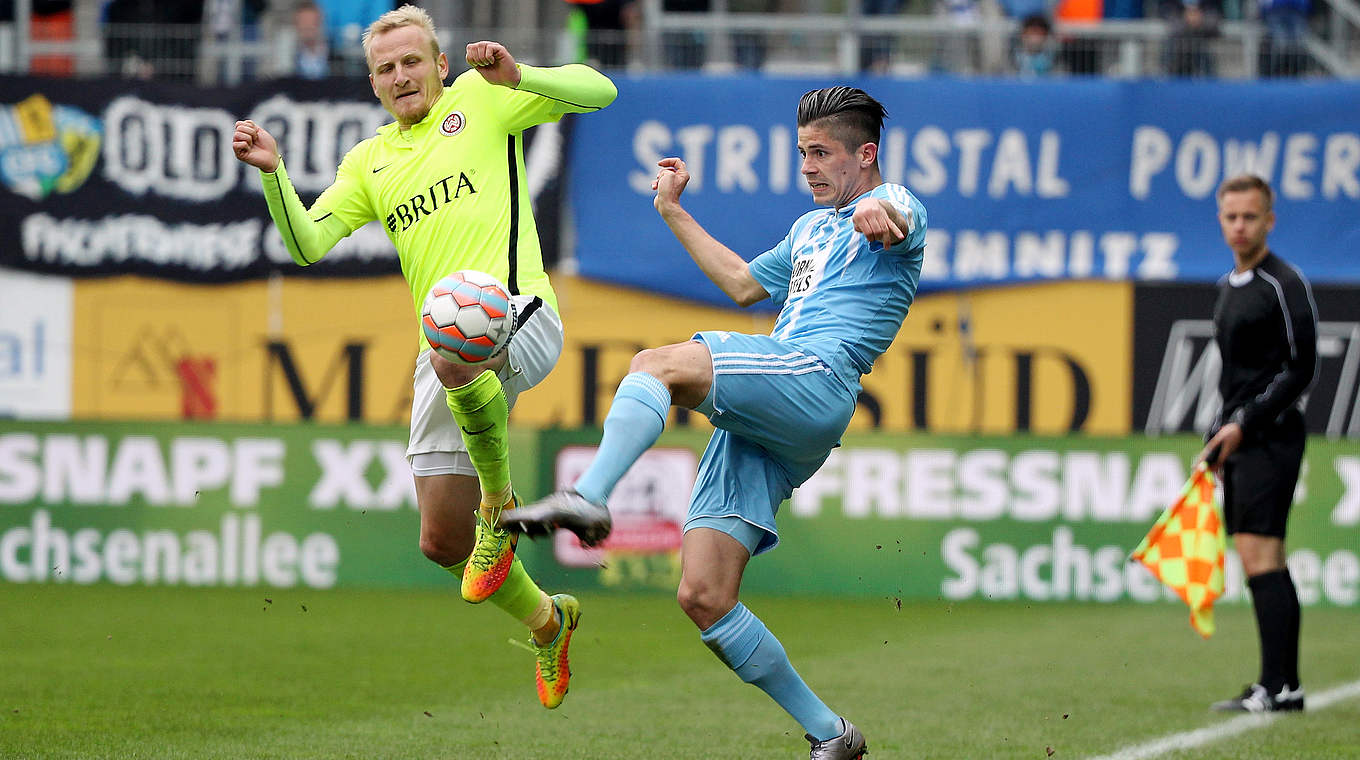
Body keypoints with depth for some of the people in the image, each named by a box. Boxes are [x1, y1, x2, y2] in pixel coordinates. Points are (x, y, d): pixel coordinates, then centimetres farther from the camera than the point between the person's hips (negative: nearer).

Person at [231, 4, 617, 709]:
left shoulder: (479, 99, 8)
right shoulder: (370, 162, 21)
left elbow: (597, 90, -1)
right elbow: (307, 245, 11)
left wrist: (518, 76, -17)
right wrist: (273, 173, -4)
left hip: (518, 313, -6)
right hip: (446, 349, 6)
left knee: (453, 355, -43)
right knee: (443, 541, 5)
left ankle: (501, 504, -19)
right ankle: (545, 619, 32)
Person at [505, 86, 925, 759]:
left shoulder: (895, 205, 7)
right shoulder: (811, 227, 35)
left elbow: (896, 221, -18)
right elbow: (745, 284, 46)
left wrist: (881, 215, -42)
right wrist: (674, 212, 43)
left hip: (815, 382, -8)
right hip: (755, 427, 8)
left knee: (660, 364, -29)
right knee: (703, 598, -4)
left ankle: (587, 499, -46)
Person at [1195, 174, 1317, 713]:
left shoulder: (1284, 285, -10)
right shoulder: (1230, 285, 18)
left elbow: (1301, 369, -14)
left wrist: (1245, 424, -15)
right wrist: (1220, 437, 17)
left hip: (1271, 437, -9)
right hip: (1240, 442, 9)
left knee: (1258, 554, -15)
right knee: (1266, 561, 7)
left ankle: (1276, 685, -17)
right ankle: (1286, 685, 9)